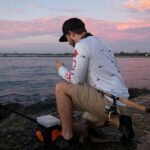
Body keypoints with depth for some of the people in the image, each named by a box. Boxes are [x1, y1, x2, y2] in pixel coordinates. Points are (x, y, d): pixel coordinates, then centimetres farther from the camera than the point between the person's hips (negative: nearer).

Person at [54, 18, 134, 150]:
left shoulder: (82, 45, -10)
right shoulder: (101, 45, 18)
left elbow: (76, 80, -12)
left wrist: (61, 68, 7)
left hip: (108, 101, -10)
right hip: (118, 102, 10)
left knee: (61, 88, -10)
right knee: (87, 122, 33)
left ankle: (67, 138, -4)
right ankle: (119, 121, 10)